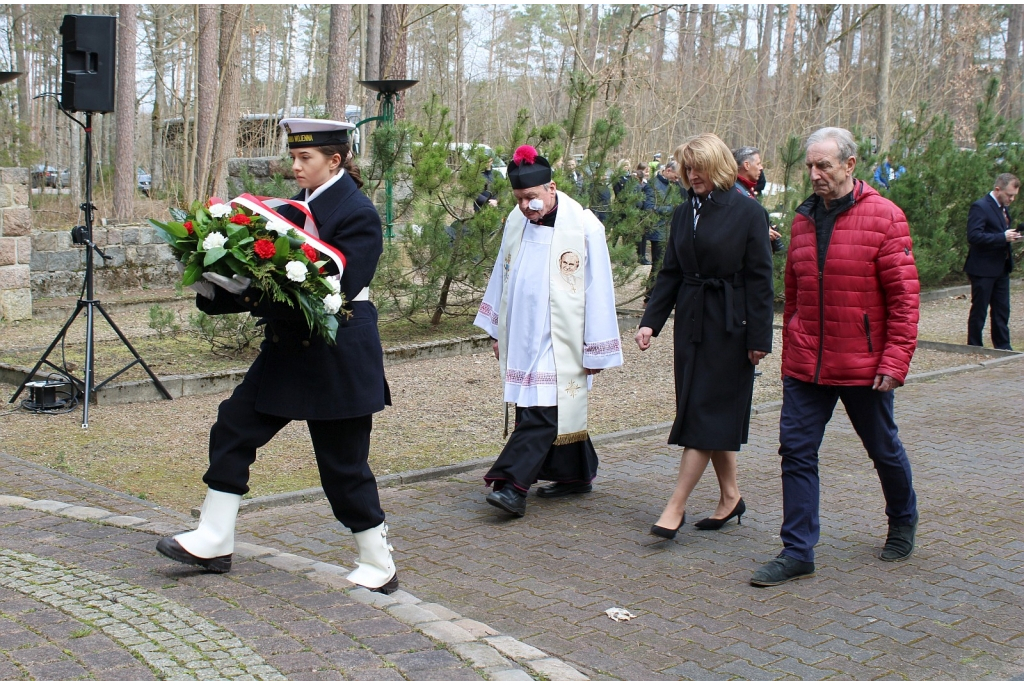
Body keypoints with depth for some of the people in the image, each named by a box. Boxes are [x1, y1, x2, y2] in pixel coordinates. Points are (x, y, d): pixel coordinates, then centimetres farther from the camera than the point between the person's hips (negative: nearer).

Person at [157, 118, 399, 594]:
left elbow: (335, 291, -23)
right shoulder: (300, 207, 10)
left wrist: (255, 293, -26)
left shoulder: (358, 215, -14)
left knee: (343, 465, 0)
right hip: (291, 347, 9)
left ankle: (379, 567, 16)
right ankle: (213, 542, 17)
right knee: (234, 425, 7)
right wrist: (220, 289, -7)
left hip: (337, 358, -8)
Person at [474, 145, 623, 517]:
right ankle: (575, 475, 26)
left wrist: (596, 348, -8)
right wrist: (498, 331, 17)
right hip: (524, 336, 6)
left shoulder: (584, 227, -12)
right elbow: (503, 276, 14)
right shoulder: (516, 221, 4)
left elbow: (597, 290, -9)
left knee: (541, 411, -10)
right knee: (562, 410, 13)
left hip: (561, 341, -6)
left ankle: (512, 484, -14)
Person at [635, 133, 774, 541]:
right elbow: (670, 273, 12)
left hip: (729, 324, -6)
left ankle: (676, 506, -5)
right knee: (716, 414, 11)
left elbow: (759, 278, -8)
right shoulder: (684, 213, 10)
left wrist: (759, 338, -11)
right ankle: (730, 497, 23)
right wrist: (651, 321, 2)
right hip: (691, 321, 6)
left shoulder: (747, 213, -7)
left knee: (706, 412, -6)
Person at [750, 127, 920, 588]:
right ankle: (797, 552, 7)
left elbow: (904, 295, -11)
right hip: (805, 364, 4)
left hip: (863, 366, -4)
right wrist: (790, 351, 14)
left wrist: (895, 359, -15)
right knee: (796, 450, -1)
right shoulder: (804, 219, 7)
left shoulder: (883, 217, -10)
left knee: (884, 449, 15)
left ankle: (902, 522, 41)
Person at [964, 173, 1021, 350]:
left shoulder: (1003, 208, 15)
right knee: (979, 311, 1)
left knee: (1002, 310, 11)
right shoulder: (980, 207, -14)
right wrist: (1003, 237, -25)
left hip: (1001, 268, 9)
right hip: (983, 269, -9)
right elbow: (973, 236, -24)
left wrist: (1012, 235, 6)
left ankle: (1003, 347, 17)